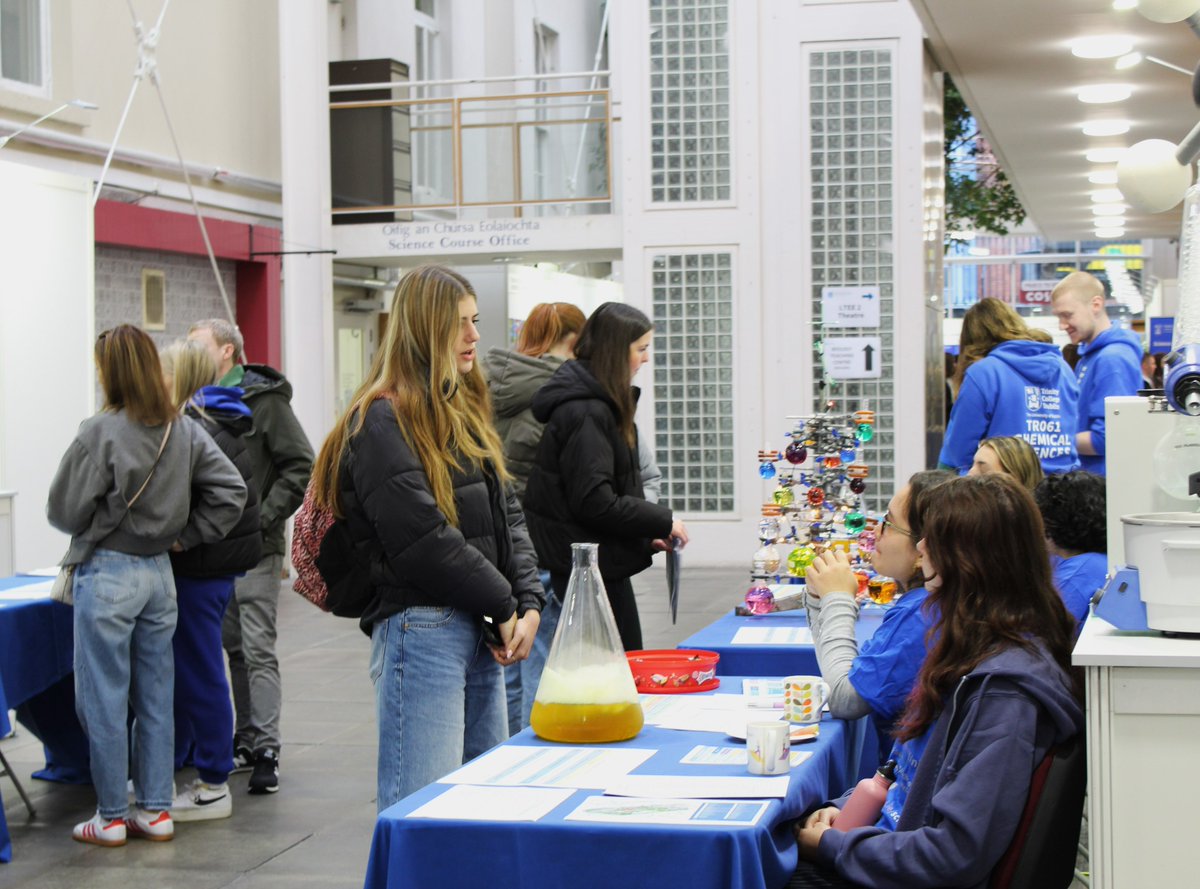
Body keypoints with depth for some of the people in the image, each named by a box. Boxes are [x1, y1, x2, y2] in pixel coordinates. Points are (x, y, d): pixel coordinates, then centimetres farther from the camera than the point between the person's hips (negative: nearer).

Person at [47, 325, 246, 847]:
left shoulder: (100, 432, -16)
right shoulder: (184, 432, 1)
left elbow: (64, 510, -11)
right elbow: (231, 490, 1)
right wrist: (188, 535, 6)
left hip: (106, 574, -6)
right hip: (159, 572, 6)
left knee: (103, 700, 4)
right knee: (155, 697, 13)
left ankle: (111, 817, 11)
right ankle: (156, 810, 19)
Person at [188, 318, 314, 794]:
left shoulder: (264, 402, -8)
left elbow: (301, 467, -10)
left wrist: (263, 518, -15)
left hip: (255, 549, -6)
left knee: (258, 648, -8)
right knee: (234, 646, 12)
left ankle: (266, 750, -6)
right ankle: (245, 739, 20)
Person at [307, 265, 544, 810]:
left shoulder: (465, 411, 17)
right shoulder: (382, 421, -11)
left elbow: (507, 514, 15)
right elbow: (424, 539, -17)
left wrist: (529, 602, 1)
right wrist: (502, 605, -9)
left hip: (480, 631, 9)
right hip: (421, 628, -9)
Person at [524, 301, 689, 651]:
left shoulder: (596, 403, 14)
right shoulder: (585, 413, -18)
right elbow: (594, 502, -23)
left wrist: (648, 532, 10)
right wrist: (662, 522, -14)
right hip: (593, 567, -10)